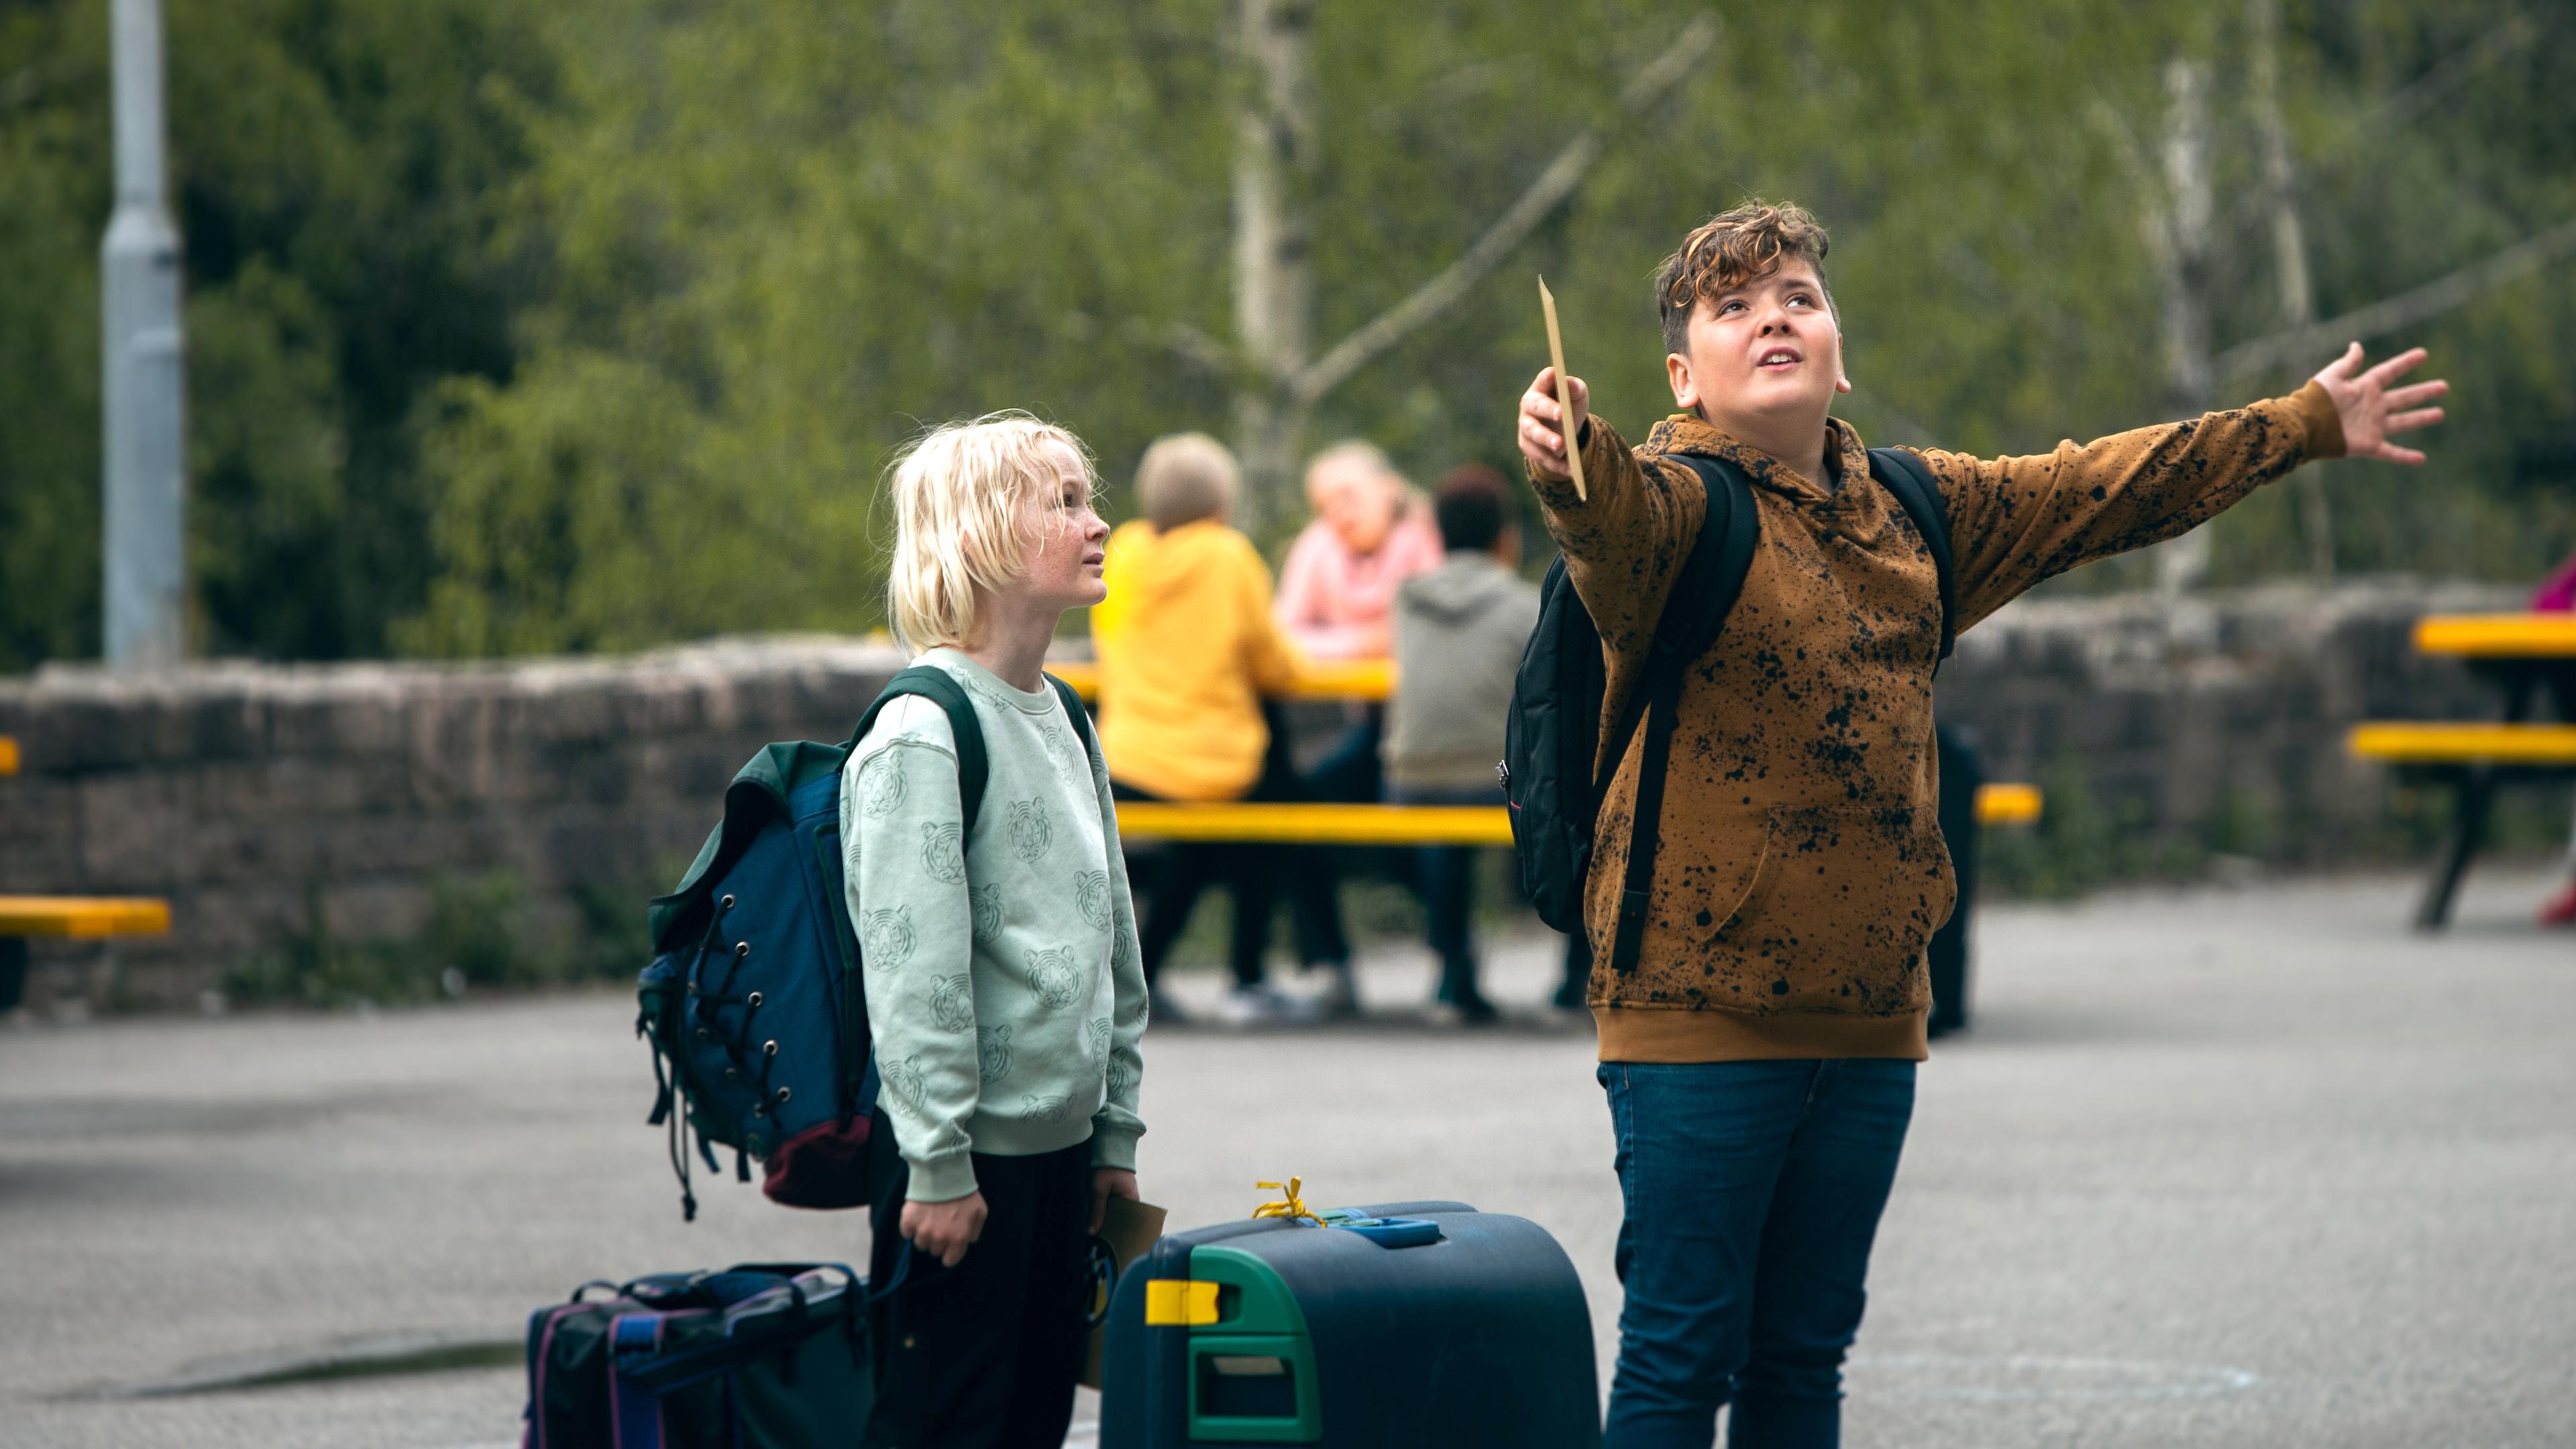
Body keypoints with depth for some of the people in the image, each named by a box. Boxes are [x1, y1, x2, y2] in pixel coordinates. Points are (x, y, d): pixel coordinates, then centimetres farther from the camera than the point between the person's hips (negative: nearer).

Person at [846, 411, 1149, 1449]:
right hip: (964, 1148, -8)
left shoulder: (1062, 721, 12)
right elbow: (913, 966, -18)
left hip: (1059, 1142, 8)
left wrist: (1115, 1135, 17)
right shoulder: (924, 733, -15)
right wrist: (937, 1167, -19)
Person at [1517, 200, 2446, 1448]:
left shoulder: (1912, 508, 13)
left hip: (1869, 1014, 6)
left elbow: (2102, 491, 25)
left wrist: (2307, 427, 33)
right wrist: (1567, 459, -58)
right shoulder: (1676, 499, -9)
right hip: (1703, 1010, -6)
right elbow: (1623, 517, -33)